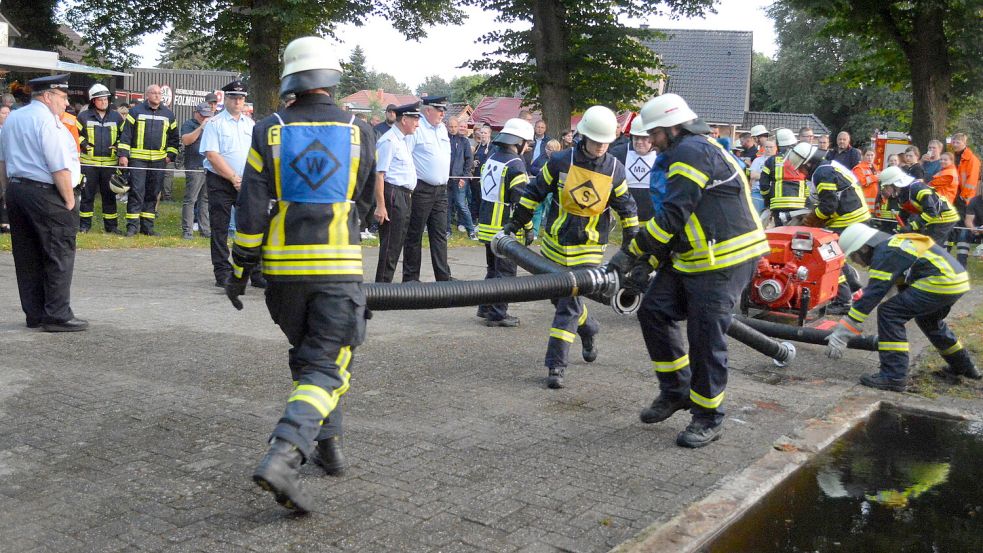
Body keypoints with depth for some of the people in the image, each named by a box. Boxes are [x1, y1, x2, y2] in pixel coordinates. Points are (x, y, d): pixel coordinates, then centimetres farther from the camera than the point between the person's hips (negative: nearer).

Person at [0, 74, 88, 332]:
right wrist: (70, 201, -12)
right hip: (46, 194, -9)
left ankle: (34, 315, 18)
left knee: (28, 258, 12)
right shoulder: (48, 121, -14)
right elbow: (60, 168, -18)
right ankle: (58, 317, 1)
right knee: (59, 257, -1)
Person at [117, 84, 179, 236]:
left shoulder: (168, 114, 12)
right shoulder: (136, 111, 2)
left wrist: (171, 155, 8)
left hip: (159, 160, 3)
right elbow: (126, 133, 0)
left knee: (153, 194, 6)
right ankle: (132, 225, -2)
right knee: (136, 192, -7)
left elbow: (173, 137, 19)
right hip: (138, 159, -3)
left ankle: (147, 225, 13)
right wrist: (123, 154, -7)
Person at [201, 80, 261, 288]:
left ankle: (256, 273, 8)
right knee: (220, 229, 1)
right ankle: (222, 273, 7)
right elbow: (212, 155, -10)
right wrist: (234, 178, -13)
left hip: (246, 184, 4)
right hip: (220, 183, -4)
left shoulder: (251, 124, 14)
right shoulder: (214, 124, -1)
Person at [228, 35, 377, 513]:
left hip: (283, 266, 2)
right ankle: (283, 456, -18)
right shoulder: (359, 132, -1)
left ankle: (328, 445, 31)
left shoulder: (269, 131, -2)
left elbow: (251, 208, -4)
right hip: (338, 266, -2)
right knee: (326, 367, 1)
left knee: (307, 355, 21)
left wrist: (240, 268, 4)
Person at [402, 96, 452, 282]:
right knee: (414, 235, 0)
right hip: (421, 189, -8)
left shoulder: (442, 129, 15)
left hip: (441, 190, 8)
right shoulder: (416, 128, -10)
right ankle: (410, 277, 8)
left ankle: (443, 277, 11)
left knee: (440, 234, 8)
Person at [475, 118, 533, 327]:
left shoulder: (490, 159, 10)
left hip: (486, 224, 8)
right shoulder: (515, 165, -16)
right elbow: (520, 201, -18)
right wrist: (528, 228, -11)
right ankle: (497, 315, 3)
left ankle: (486, 307, 26)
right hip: (505, 228, -8)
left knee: (493, 268, 20)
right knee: (505, 272, 0)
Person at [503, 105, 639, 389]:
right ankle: (589, 330, 45)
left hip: (587, 250, -2)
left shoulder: (615, 170, -5)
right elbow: (535, 191, 3)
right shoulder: (561, 162, -9)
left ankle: (556, 366, -4)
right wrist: (516, 222, 5)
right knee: (560, 297, 17)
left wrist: (632, 240, 11)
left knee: (569, 305, -9)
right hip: (554, 244, 2)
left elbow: (626, 207, 9)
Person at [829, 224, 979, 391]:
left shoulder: (885, 254, -12)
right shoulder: (891, 244, 17)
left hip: (940, 283, -11)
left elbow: (873, 294, -18)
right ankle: (964, 366, 48)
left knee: (889, 313, -11)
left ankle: (894, 376, -11)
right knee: (927, 318, 32)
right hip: (958, 279, 11)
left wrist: (843, 332, -17)